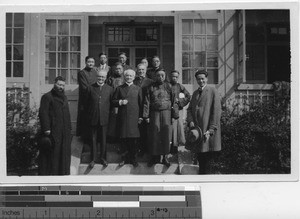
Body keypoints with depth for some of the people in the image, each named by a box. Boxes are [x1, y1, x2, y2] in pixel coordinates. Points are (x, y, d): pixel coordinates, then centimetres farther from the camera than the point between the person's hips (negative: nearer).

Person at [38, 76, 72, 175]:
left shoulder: (64, 97, 18)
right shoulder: (47, 97, -5)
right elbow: (43, 113, -12)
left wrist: (68, 128, 16)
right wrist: (46, 129, -19)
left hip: (64, 131, 7)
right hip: (52, 131, -7)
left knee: (64, 154, 10)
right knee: (51, 155, -4)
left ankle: (63, 172, 18)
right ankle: (48, 172, 3)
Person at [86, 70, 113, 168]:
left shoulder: (109, 89, 3)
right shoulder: (90, 88, 1)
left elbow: (112, 103, 5)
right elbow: (88, 103, 3)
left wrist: (109, 115, 1)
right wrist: (89, 115, 0)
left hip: (104, 118, 1)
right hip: (94, 118, -1)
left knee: (103, 139, 9)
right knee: (94, 139, 6)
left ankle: (103, 158, 21)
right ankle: (93, 158, 16)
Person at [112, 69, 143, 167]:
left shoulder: (138, 89, 9)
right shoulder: (119, 88, 10)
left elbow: (141, 103, 7)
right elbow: (113, 101, 10)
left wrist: (141, 116, 1)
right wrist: (120, 102, -10)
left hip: (134, 116, 0)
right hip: (122, 116, 1)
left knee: (133, 138, 0)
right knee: (123, 138, 0)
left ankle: (132, 158, 13)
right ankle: (128, 157, 15)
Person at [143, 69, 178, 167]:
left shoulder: (168, 86, 6)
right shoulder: (151, 87, 6)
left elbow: (173, 101, 5)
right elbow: (147, 102, 5)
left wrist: (174, 115, -1)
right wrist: (146, 115, -2)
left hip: (166, 112, 0)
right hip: (155, 113, 0)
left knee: (166, 135, -1)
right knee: (154, 135, 1)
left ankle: (164, 157, 9)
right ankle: (155, 156, 12)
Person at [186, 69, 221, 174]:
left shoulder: (213, 91, -3)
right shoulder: (195, 93, 18)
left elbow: (216, 111, -9)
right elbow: (189, 109, 19)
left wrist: (211, 129, -15)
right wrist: (190, 121, -2)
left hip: (208, 130, -6)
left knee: (207, 158, -6)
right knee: (200, 157, 10)